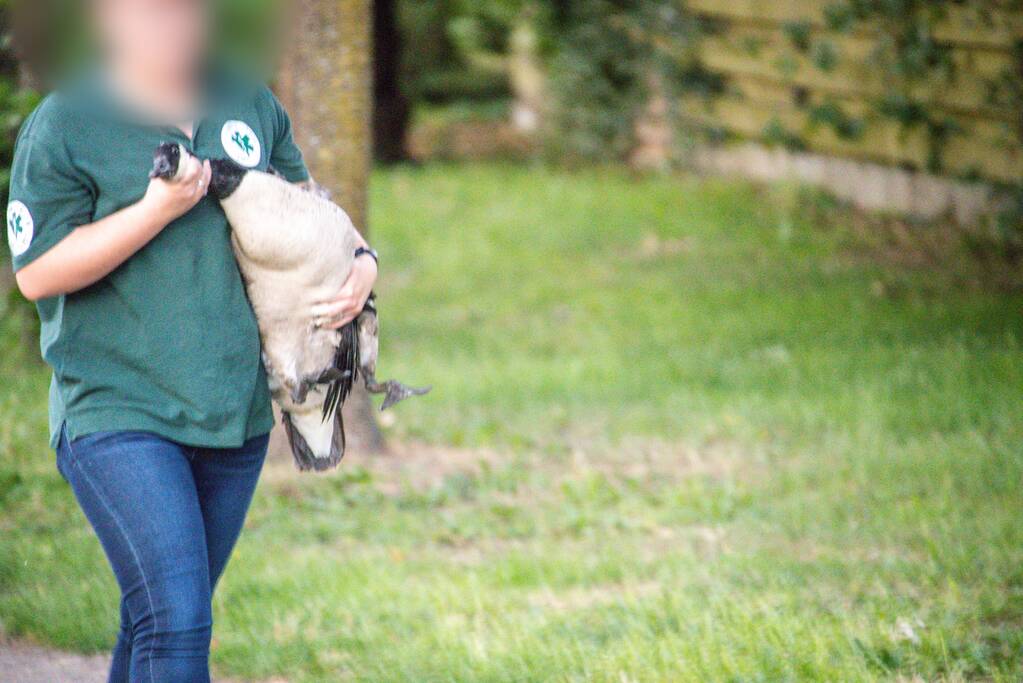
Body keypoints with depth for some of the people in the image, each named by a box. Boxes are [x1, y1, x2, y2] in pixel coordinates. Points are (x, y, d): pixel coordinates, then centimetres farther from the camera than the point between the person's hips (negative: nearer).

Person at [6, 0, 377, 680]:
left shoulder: (252, 106, 9)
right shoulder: (62, 125, -7)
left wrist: (361, 264, 3)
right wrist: (158, 210, -18)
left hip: (237, 416, 6)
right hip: (117, 414, -6)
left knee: (162, 618, 14)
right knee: (176, 624, -17)